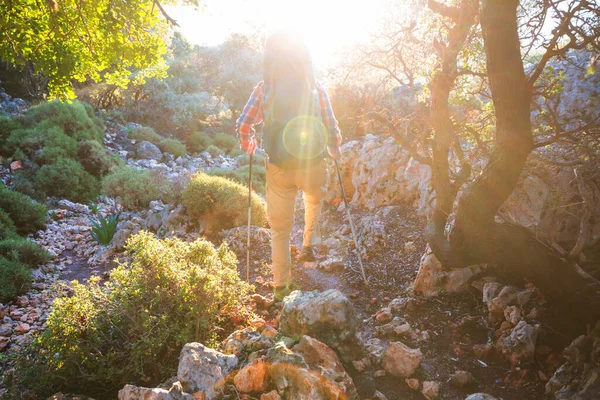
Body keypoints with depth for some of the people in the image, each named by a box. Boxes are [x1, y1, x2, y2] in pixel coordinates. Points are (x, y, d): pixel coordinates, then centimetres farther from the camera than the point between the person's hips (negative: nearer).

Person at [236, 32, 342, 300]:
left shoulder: (264, 89, -2)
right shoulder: (315, 88, -1)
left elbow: (244, 124, -5)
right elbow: (332, 129, -1)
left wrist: (249, 147, 15)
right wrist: (335, 152, 19)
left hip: (278, 168, 0)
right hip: (313, 165, 1)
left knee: (280, 228, 10)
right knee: (314, 201, 35)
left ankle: (281, 286, 15)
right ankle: (308, 246, 30)